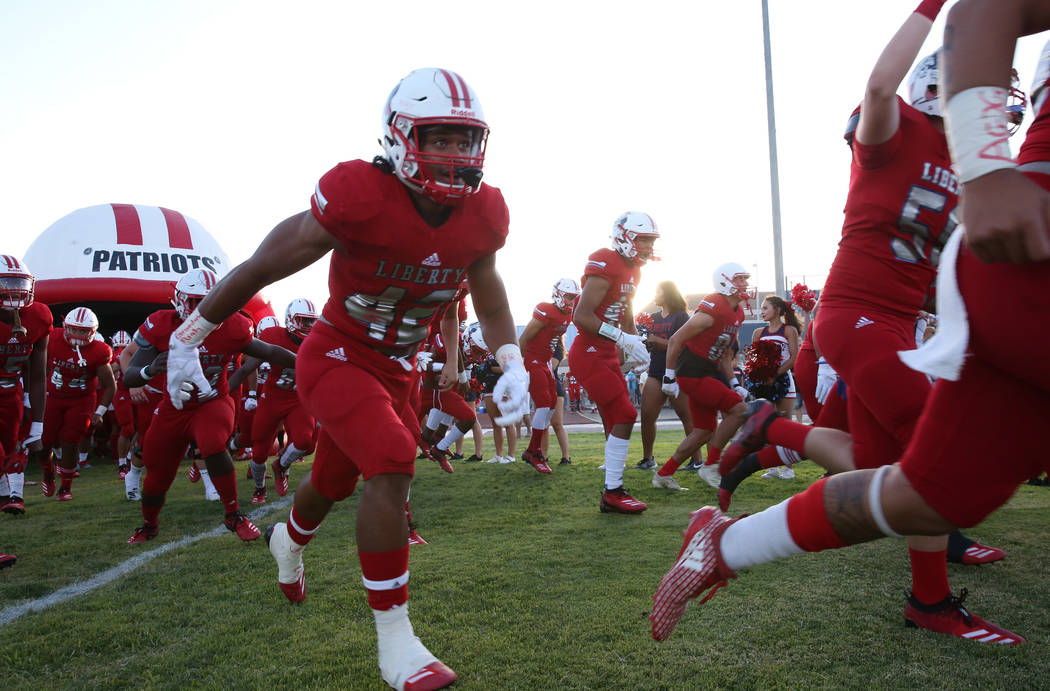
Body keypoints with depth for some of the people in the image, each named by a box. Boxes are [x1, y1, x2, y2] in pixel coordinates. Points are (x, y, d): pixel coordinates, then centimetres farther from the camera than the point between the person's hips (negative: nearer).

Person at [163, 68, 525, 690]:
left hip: (395, 370, 6)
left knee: (335, 482, 22)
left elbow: (492, 307, 6)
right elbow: (261, 267, -17)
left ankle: (289, 540, 59)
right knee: (393, 463, -26)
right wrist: (189, 337, -9)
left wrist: (513, 368, -10)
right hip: (335, 357, -6)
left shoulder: (482, 216, -10)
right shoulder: (361, 196, -27)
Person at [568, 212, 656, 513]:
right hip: (588, 353, -10)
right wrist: (623, 338, -27)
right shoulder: (606, 265, -18)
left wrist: (633, 347, 12)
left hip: (608, 355, 10)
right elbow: (581, 316, -25)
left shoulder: (633, 270, 13)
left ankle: (613, 491, 18)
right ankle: (612, 493, -3)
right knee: (624, 415, -12)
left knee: (617, 421, 10)